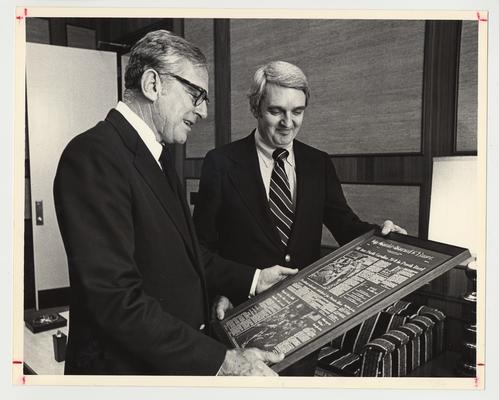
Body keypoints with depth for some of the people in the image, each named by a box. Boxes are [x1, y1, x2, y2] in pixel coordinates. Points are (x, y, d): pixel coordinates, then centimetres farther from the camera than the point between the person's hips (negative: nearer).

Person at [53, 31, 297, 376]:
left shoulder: (157, 156, 8)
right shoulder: (95, 155, -21)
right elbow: (116, 299, -27)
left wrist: (250, 279, 7)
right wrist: (220, 362, -26)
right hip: (128, 365, -9)